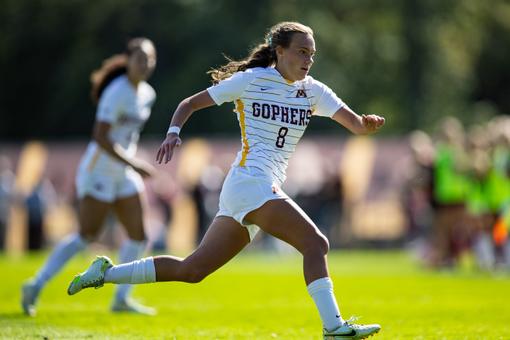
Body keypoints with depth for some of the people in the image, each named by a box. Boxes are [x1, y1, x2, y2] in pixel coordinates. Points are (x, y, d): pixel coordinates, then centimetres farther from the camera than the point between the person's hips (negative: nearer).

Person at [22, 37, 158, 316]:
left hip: (123, 174, 8)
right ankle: (37, 285, 0)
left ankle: (122, 299, 11)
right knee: (87, 235, -10)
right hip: (98, 170, -8)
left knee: (138, 234, 3)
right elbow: (100, 137, -27)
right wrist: (134, 164, -27)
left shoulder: (147, 94, 7)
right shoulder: (117, 93, -20)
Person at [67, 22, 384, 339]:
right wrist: (174, 132, -14)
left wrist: (369, 123, -19)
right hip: (251, 182, -7)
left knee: (191, 270, 10)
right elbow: (191, 103, 4)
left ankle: (106, 272, 21)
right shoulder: (251, 80, -2)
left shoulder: (313, 91, 12)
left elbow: (356, 124, 4)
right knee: (316, 244, -20)